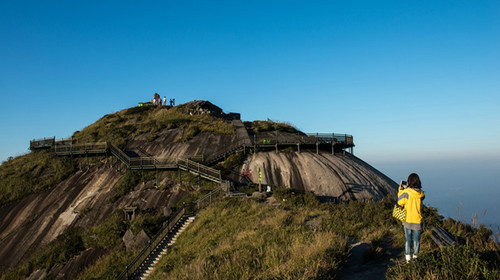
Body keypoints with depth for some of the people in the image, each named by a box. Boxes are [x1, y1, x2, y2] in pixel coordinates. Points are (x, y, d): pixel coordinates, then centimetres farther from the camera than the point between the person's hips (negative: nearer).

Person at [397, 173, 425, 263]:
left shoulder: (406, 192, -16)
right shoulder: (421, 194, -7)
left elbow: (400, 203, -6)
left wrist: (400, 190, 0)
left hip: (407, 220, -1)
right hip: (417, 220, 1)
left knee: (408, 239, 10)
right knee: (416, 239, 13)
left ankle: (408, 257, 12)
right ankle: (415, 256, 23)